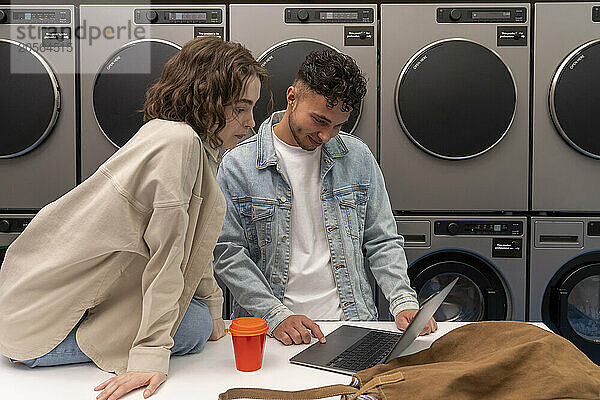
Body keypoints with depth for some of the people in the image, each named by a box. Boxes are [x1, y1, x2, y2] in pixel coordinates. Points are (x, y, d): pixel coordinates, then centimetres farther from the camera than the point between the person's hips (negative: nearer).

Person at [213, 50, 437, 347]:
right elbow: (227, 253, -5)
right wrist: (276, 316, -13)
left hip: (351, 320, 2)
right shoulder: (238, 164, -4)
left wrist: (404, 301, -3)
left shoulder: (357, 157, 6)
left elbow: (382, 242, 10)